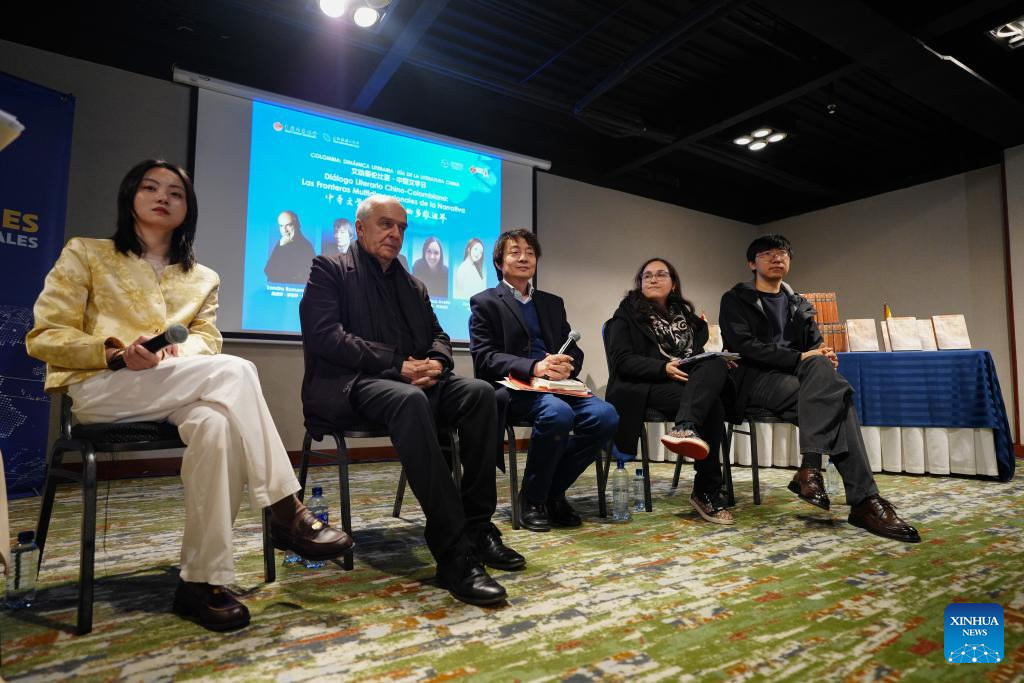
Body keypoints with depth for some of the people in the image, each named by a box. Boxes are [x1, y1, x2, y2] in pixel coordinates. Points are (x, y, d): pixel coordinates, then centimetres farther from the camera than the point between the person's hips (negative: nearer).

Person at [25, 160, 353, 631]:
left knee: (216, 425, -36)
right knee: (235, 371, -30)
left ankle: (201, 580, -28)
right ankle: (285, 513, -29)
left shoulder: (202, 278, 20)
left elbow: (207, 337, 8)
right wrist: (117, 352, -17)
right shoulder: (85, 254, 10)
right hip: (101, 388, -3)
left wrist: (183, 352, -17)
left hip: (175, 395, 3)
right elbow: (43, 336, 2)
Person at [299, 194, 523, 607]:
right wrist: (396, 364, -17)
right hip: (348, 386, -6)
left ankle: (477, 528, -16)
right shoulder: (329, 270, 5)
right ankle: (454, 553, -38)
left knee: (479, 393, -21)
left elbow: (438, 336, 20)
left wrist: (437, 362, -6)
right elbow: (325, 335, -10)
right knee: (410, 400, -39)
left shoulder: (413, 286, 23)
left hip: (409, 381, 6)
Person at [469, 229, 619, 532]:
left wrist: (565, 365, -8)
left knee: (605, 415, -23)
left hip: (556, 386, 5)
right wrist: (533, 367, -20)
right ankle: (532, 499, -10)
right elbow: (484, 357, -4)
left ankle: (554, 491, -3)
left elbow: (575, 351, 18)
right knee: (558, 413, -35)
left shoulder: (552, 303, 25)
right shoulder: (485, 302, 9)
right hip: (513, 388, -5)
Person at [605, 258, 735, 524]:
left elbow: (700, 352, 19)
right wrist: (663, 368, -19)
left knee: (716, 363, -28)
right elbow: (622, 360, -4)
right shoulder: (627, 314, 9)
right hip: (648, 386, -5)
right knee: (710, 406, -30)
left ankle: (686, 428, -46)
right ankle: (707, 492, -27)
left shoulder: (686, 315, 26)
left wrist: (720, 361, -6)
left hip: (691, 384, 5)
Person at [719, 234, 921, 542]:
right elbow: (743, 345, -9)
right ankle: (864, 499, -32)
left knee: (820, 365, -32)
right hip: (756, 378, -5)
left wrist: (823, 357, -9)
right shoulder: (736, 300, 7)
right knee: (833, 398, -29)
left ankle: (810, 468, -37)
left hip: (796, 376, 5)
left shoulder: (799, 305, 26)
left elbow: (815, 345, 18)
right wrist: (799, 357, -18)